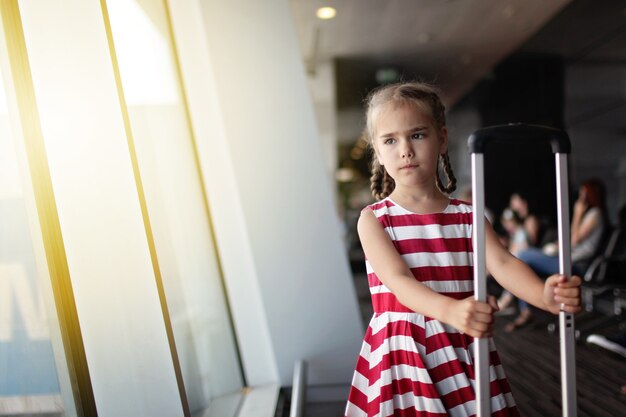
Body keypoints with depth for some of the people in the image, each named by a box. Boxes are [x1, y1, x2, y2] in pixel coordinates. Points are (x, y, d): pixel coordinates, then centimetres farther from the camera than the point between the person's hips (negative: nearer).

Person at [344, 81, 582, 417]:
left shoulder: (467, 217, 5)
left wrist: (544, 294, -31)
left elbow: (502, 264, -10)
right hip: (404, 356, -2)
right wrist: (451, 310, -36)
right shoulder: (374, 219, -4)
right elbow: (399, 281, -18)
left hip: (465, 352, 3)